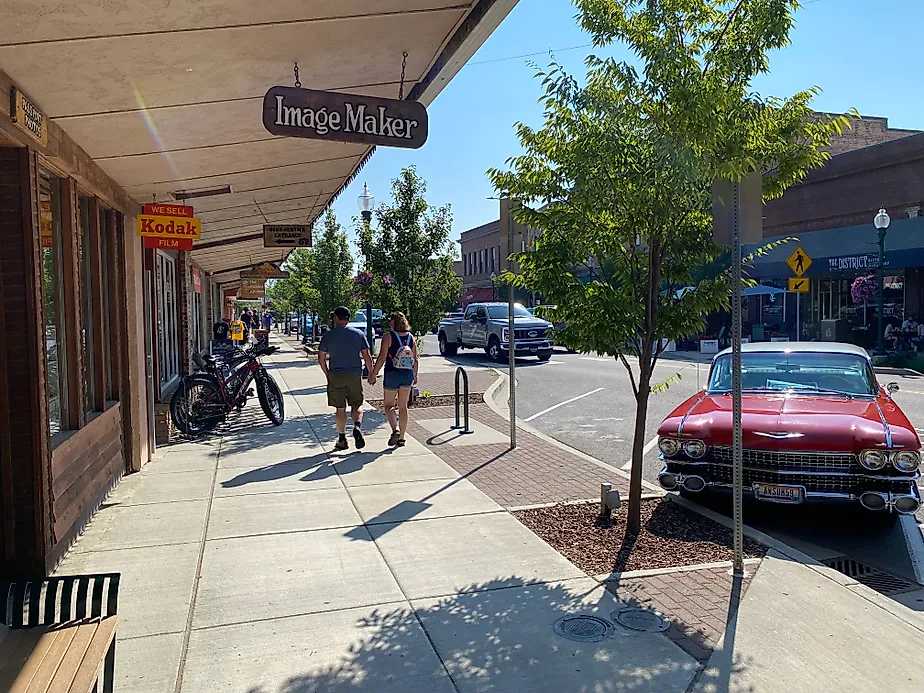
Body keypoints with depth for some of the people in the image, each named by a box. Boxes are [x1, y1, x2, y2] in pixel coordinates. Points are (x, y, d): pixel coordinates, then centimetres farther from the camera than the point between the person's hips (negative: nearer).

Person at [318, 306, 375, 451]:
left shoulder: (328, 336, -1)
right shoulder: (358, 334, 1)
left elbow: (321, 358, 3)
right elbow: (367, 357, 1)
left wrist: (327, 374, 16)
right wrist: (371, 373, 11)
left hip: (336, 375, 0)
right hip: (355, 375, 1)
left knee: (340, 409, 8)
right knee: (356, 405, 11)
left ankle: (342, 439, 12)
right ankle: (357, 427, -15)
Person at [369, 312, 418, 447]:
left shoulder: (388, 336, -9)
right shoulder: (411, 337, 5)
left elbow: (382, 358, -13)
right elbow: (415, 359, 8)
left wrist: (373, 374, -6)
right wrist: (415, 375, 19)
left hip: (392, 374, -4)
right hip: (408, 375, 4)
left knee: (389, 405, 8)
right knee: (403, 407, 12)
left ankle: (395, 430, -15)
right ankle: (401, 438, 15)